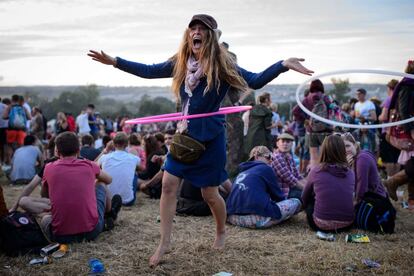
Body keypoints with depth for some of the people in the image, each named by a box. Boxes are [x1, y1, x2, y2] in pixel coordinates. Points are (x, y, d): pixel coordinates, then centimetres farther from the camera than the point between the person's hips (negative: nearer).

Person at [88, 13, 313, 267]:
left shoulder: (221, 64, -13)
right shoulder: (181, 63, 1)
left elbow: (255, 81, -20)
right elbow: (149, 71, 9)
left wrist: (283, 64, -35)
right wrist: (114, 61, 6)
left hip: (210, 137, -4)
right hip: (184, 133, 5)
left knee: (210, 194, 5)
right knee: (169, 185, -1)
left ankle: (221, 232, 35)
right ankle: (165, 242, 11)